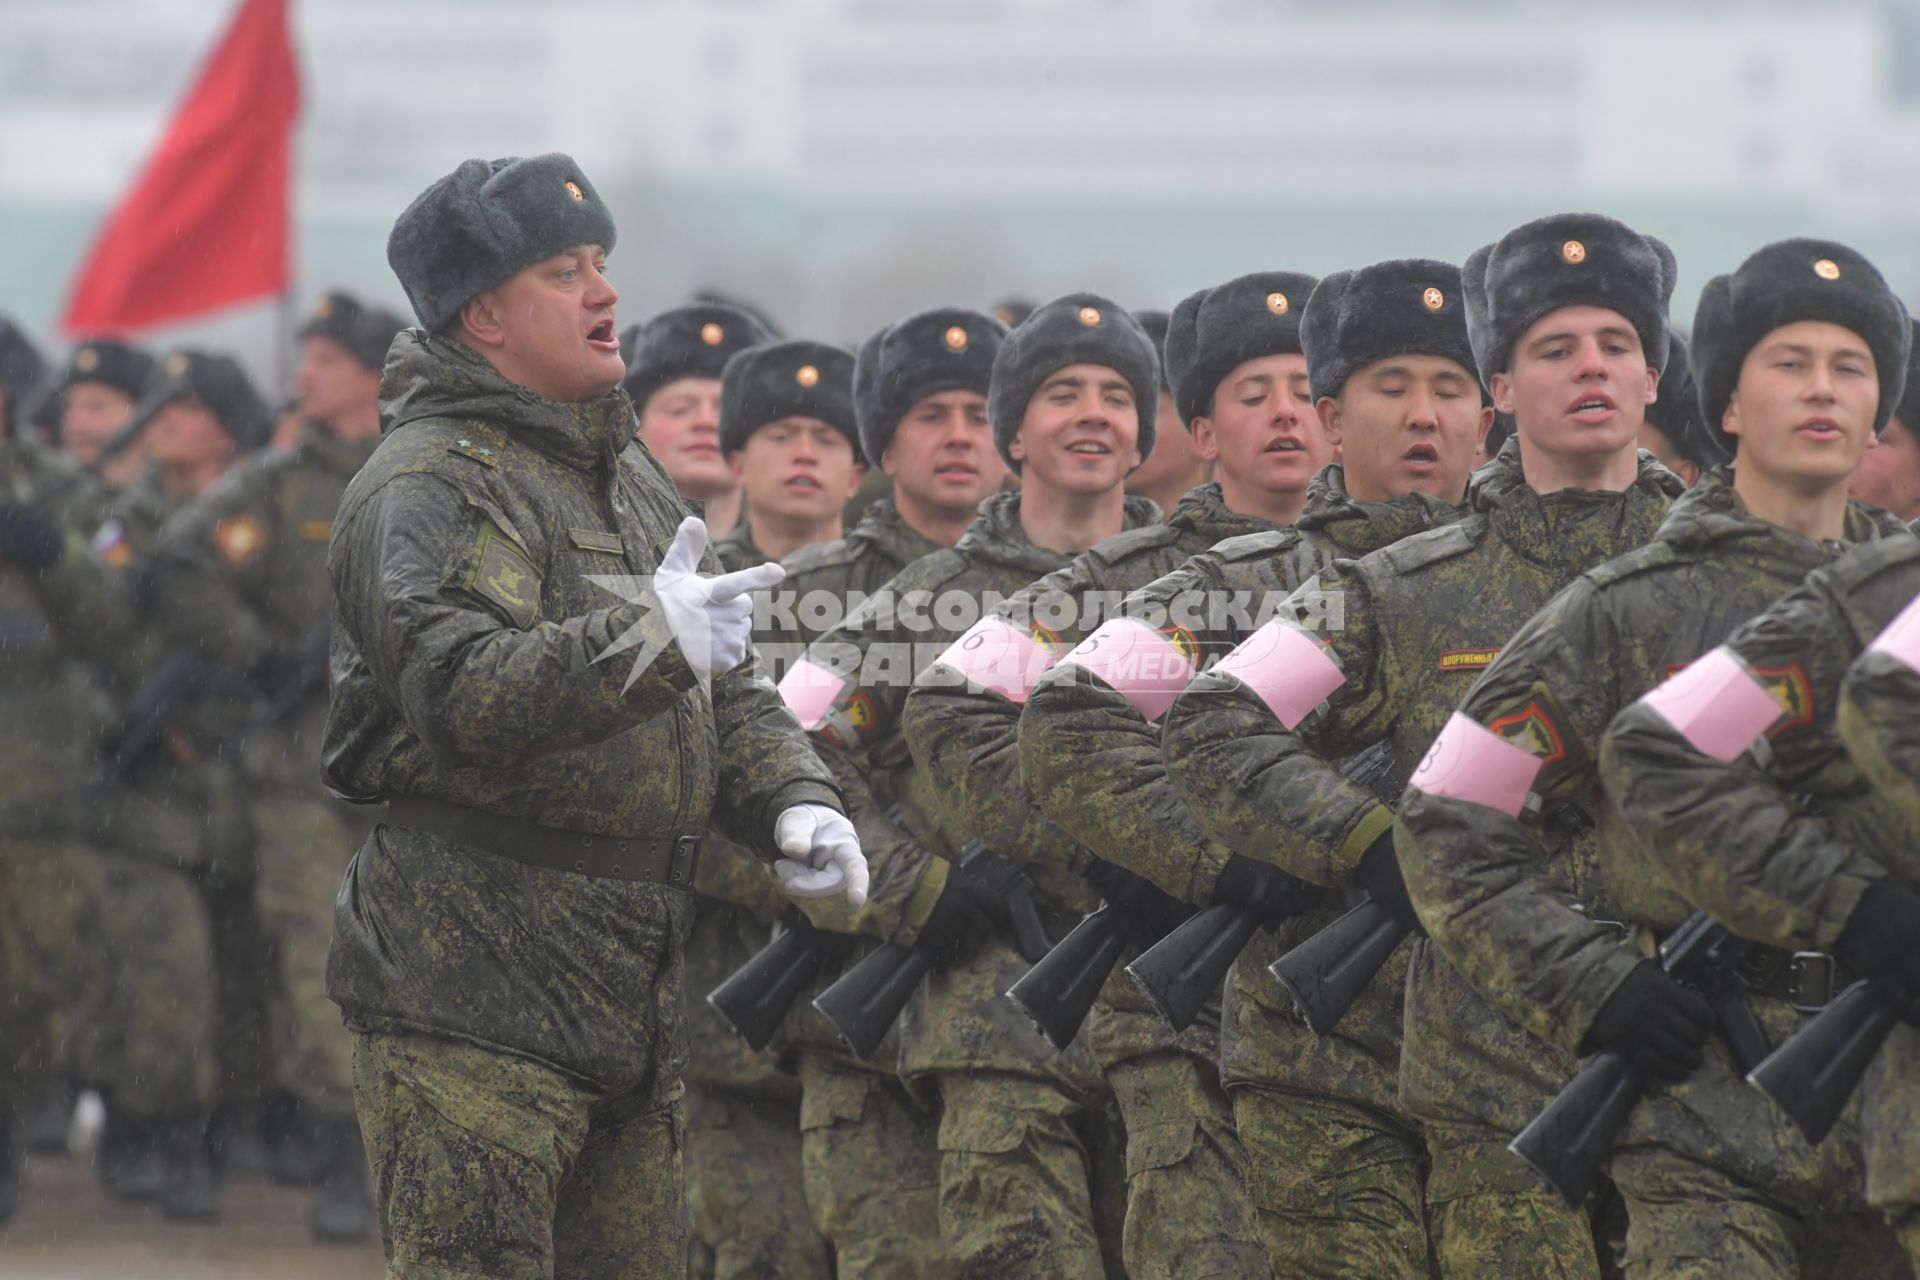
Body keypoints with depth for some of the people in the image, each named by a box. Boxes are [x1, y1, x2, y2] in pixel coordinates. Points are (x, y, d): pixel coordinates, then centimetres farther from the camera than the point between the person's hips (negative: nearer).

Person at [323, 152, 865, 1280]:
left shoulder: (629, 476, 19)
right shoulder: (431, 486, -12)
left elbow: (727, 691, 22)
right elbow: (462, 696, -28)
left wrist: (793, 803, 2)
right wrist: (649, 640, -40)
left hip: (633, 1003, 9)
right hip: (472, 1008, -9)